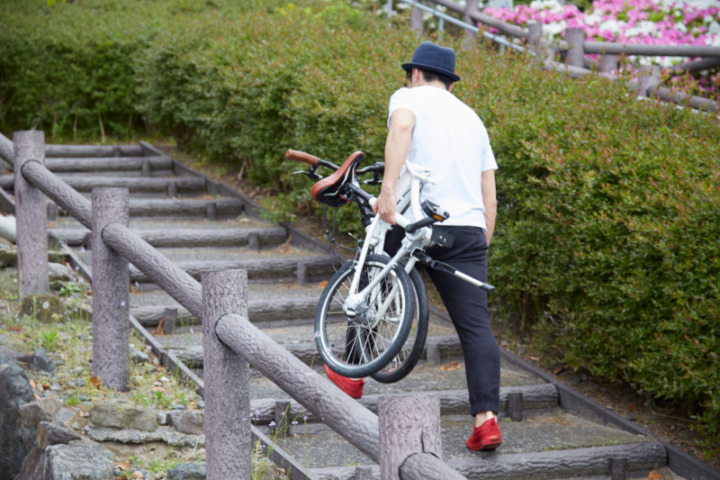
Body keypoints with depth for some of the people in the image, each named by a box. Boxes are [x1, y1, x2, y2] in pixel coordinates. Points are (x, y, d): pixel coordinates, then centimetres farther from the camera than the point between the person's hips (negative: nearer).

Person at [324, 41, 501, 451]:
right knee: (476, 326, -1)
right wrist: (481, 249, 25)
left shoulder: (409, 97, 10)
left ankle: (352, 376, 31)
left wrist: (388, 188, -26)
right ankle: (486, 417, -13)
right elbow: (490, 198, 22)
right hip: (469, 230, 4)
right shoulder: (472, 117, 27)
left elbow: (401, 127, -18)